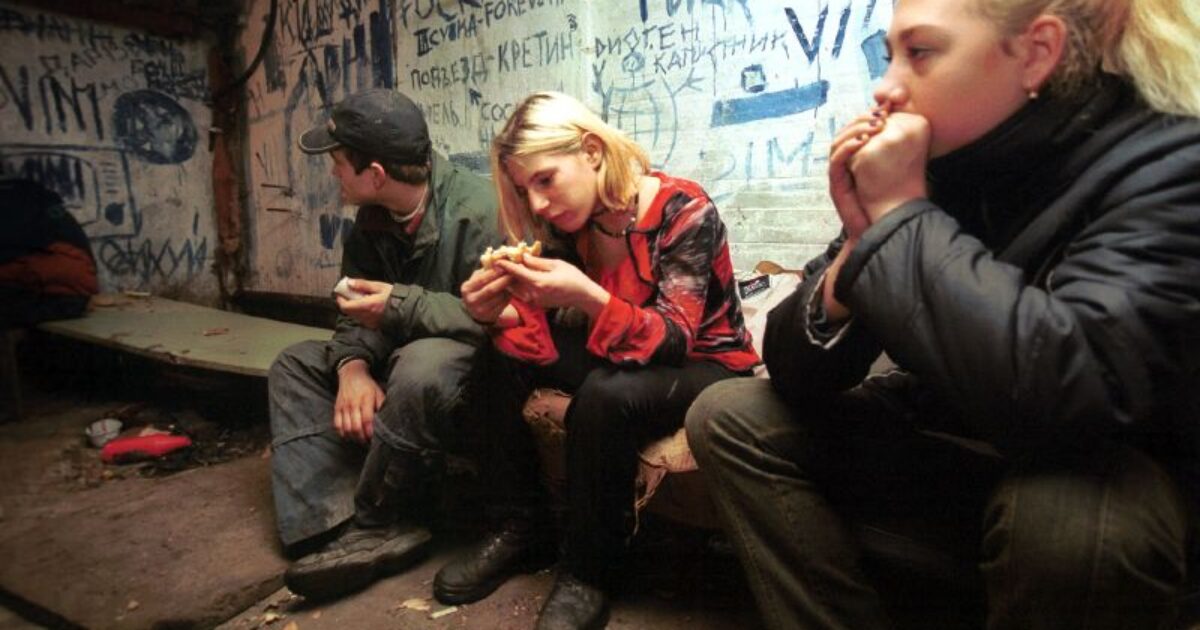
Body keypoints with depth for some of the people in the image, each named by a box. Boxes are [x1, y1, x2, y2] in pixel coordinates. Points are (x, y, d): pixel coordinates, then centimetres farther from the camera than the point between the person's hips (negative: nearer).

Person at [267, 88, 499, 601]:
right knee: (295, 365, 2)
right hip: (401, 357, 9)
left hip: (478, 358, -8)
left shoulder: (476, 210, -21)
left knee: (420, 365, -38)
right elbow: (356, 314, 5)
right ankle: (334, 522, -17)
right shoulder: (372, 220, 5)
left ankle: (375, 525, -15)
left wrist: (402, 305, -26)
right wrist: (354, 366, -16)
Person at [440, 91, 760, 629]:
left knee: (603, 398, -35)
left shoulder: (684, 211, -22)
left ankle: (588, 575, -14)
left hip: (704, 365, -6)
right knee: (502, 357, -11)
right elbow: (545, 325, -5)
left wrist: (588, 298, -42)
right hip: (621, 356, 6)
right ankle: (515, 528, -2)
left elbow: (672, 340, -26)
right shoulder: (570, 222, -4)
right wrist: (499, 313, -28)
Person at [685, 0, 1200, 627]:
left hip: (1111, 475, -4)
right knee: (730, 417, -5)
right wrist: (860, 242, -24)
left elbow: (1077, 388, -40)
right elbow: (799, 378, -7)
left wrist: (901, 213, -28)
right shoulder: (927, 162, -8)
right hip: (949, 447, 4)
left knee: (1063, 513, -37)